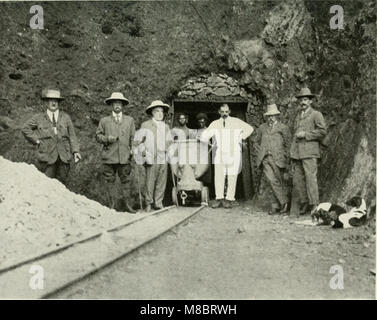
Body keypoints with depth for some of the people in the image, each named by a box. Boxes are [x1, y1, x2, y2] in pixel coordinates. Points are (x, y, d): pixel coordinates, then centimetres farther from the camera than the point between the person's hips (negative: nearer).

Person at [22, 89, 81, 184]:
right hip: (47, 156, -2)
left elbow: (72, 135, 4)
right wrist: (36, 140, 0)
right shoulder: (39, 118, 4)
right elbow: (25, 129, 11)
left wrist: (75, 151, -7)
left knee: (62, 183, 8)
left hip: (64, 157, 2)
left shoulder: (65, 117, 8)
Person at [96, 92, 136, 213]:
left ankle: (128, 204, 9)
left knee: (125, 180, 1)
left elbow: (133, 138, 15)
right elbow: (98, 136, 11)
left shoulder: (130, 120, 15)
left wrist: (132, 150, 3)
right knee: (110, 181, 1)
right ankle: (111, 206, 8)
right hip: (109, 157, 0)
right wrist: (107, 138, -8)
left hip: (125, 156, 1)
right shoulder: (104, 120, 11)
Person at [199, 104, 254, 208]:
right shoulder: (215, 124, 7)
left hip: (234, 154, -1)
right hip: (220, 154, 2)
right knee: (218, 176, -3)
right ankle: (219, 198, 6)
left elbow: (249, 128, 10)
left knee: (232, 177, 1)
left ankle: (230, 199, 8)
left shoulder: (236, 122, 4)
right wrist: (202, 138, -25)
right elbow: (206, 134, -3)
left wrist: (242, 138, 2)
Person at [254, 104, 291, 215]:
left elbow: (287, 145, 7)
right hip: (265, 159, 2)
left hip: (277, 159, -2)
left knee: (279, 182, 0)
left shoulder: (283, 128, 7)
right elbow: (258, 141, 29)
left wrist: (286, 162, 4)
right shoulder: (262, 128, 16)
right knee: (272, 180, -13)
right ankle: (284, 202, -3)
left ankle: (276, 206, 11)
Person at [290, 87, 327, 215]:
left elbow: (323, 131, -6)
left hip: (309, 152, -6)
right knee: (297, 180, 3)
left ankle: (314, 206, -5)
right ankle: (304, 204, 13)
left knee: (310, 178, -10)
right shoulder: (297, 117, 23)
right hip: (297, 152, 6)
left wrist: (305, 134, -10)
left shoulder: (316, 114, 4)